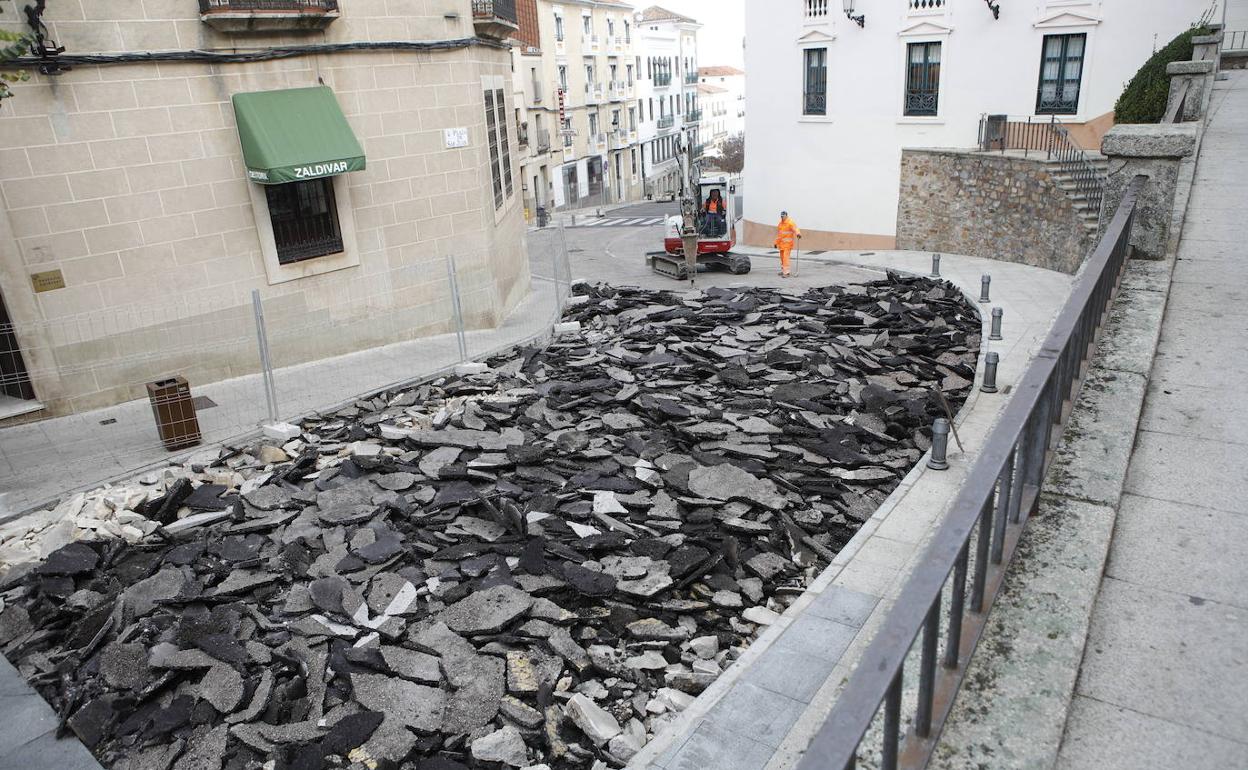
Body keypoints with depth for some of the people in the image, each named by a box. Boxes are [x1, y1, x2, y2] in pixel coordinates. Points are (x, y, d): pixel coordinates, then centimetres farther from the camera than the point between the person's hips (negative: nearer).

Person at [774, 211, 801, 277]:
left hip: (788, 243, -8)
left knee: (785, 257, -15)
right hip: (781, 243, 8)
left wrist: (798, 234, -49)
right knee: (782, 257, 14)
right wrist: (776, 242, 24)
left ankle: (786, 272, -16)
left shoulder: (790, 223, -10)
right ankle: (783, 270, 27)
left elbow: (795, 229, -28)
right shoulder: (780, 223, 14)